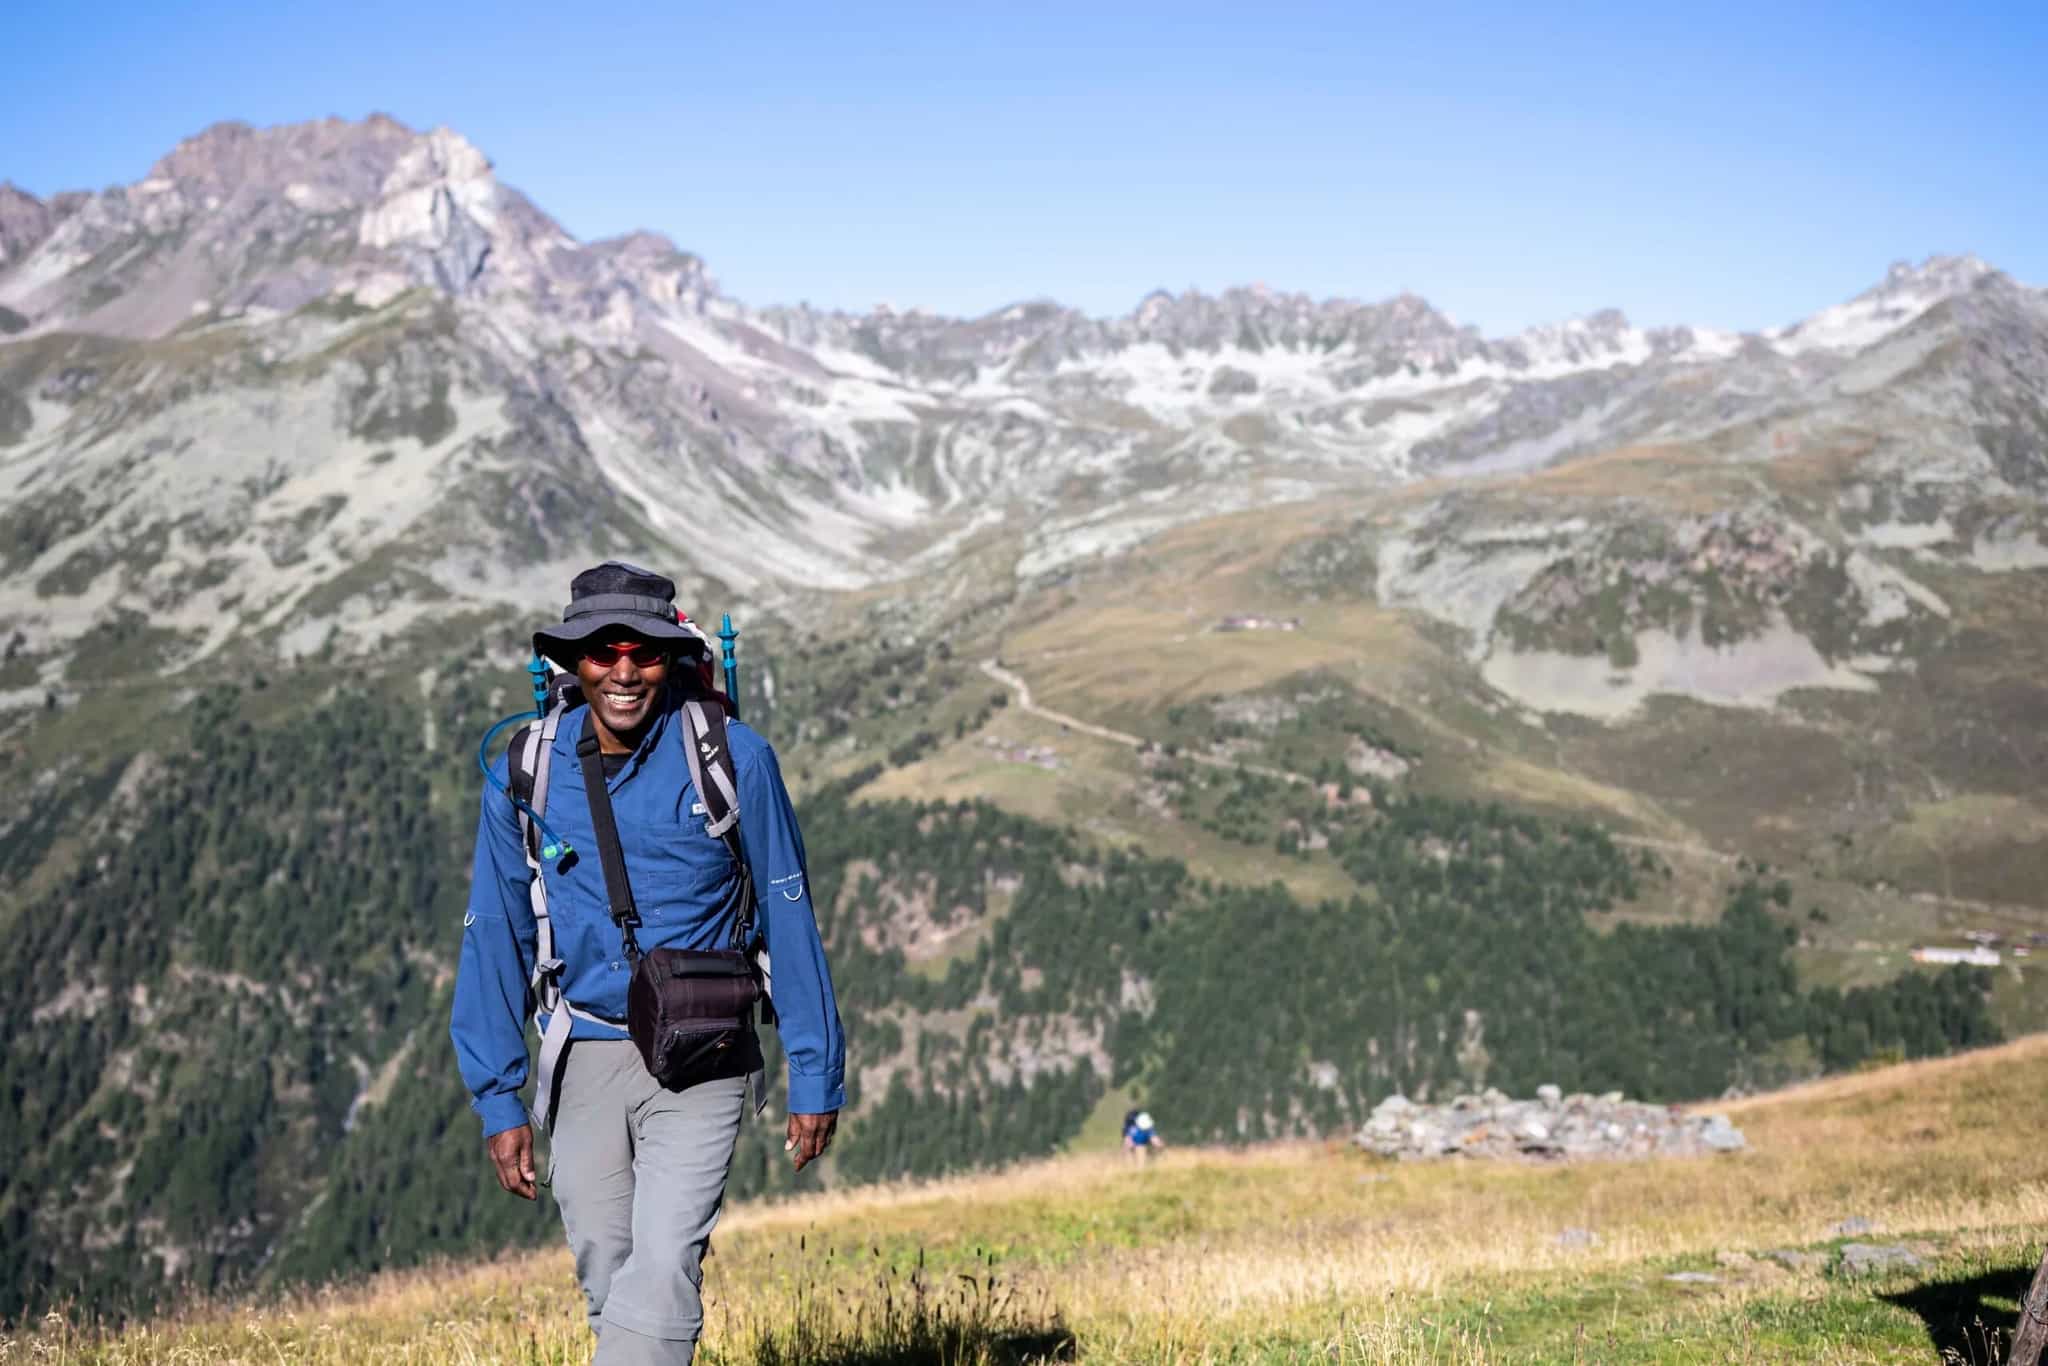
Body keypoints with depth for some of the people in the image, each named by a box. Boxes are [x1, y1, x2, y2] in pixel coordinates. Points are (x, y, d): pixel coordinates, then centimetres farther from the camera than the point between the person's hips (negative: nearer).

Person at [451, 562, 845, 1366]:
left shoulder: (734, 760, -8)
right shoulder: (523, 775, -1)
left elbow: (789, 917, -2)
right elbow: (495, 938, 6)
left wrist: (816, 1077, -1)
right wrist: (497, 1099, 4)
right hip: (584, 1059, 3)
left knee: (662, 1270, -16)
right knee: (608, 1283, 9)